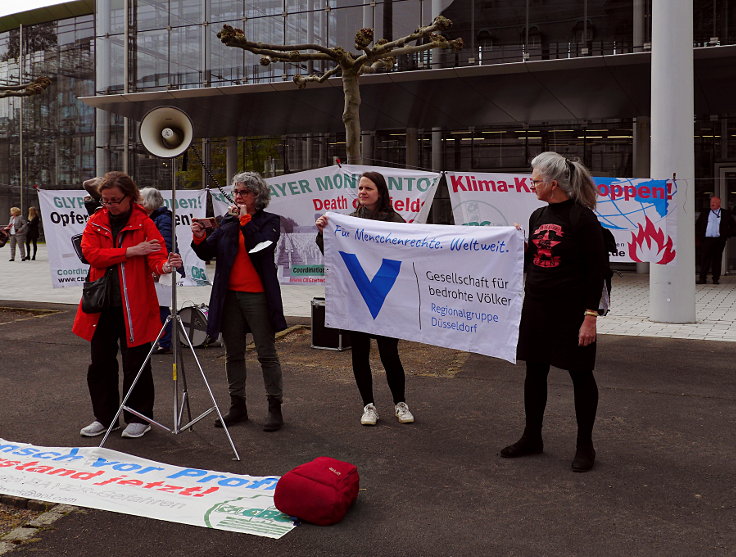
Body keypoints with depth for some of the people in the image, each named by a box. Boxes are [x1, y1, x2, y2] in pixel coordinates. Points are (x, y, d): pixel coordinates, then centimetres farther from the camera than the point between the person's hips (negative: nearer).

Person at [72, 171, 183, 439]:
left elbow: (156, 256, -15)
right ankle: (105, 417, 27)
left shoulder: (144, 223, -3)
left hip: (134, 306, -4)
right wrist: (130, 251, -18)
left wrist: (165, 265, -39)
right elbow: (91, 254, -10)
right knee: (101, 361, 12)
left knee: (136, 363, 2)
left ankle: (139, 417, 18)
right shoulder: (96, 222, 6)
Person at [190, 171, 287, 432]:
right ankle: (237, 406, 22)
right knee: (233, 354, 11)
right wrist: (200, 237, -13)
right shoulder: (227, 221, 12)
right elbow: (207, 252, 6)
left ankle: (275, 408, 8)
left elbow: (262, 247, -18)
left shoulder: (269, 220, 0)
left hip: (257, 296, -5)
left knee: (266, 353, 0)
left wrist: (245, 219, -13)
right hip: (229, 295, 5)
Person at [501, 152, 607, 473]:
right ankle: (532, 438, 27)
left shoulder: (581, 216, -12)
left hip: (571, 310, -7)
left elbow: (596, 269, -14)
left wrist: (590, 316, -17)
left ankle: (585, 446, 18)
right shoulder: (538, 216, 9)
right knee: (535, 371, 13)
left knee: (580, 374, 5)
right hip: (536, 307, 7)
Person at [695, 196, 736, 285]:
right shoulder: (704, 214, 13)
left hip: (719, 240, -1)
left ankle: (716, 279, 8)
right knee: (704, 259, -3)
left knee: (717, 259, 2)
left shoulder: (726, 213, 10)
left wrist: (727, 234, 3)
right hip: (706, 239, 1)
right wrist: (698, 238, 8)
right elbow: (697, 226, 17)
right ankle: (702, 278, -1)